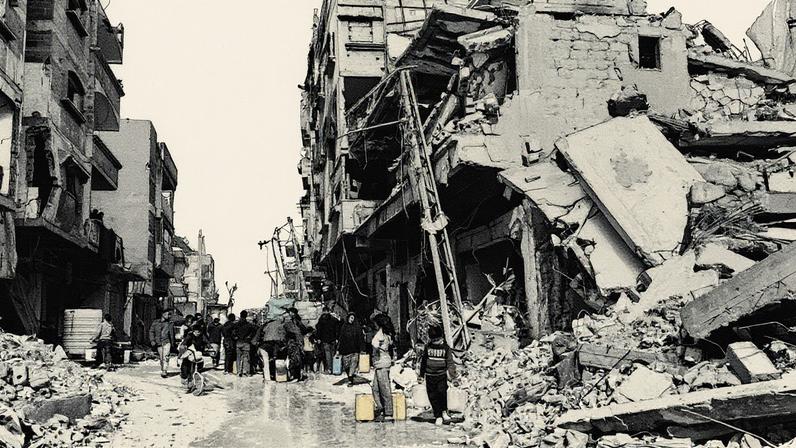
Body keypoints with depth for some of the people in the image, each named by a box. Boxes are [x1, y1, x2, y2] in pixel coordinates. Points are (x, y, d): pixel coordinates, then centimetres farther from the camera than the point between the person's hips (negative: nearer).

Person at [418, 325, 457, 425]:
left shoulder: (446, 347, 2)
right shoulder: (428, 347, 6)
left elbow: (450, 361, 6)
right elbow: (423, 361, 15)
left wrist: (450, 373, -6)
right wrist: (421, 374, 18)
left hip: (441, 375, -2)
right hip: (430, 376, 2)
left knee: (442, 392, -20)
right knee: (433, 397, 1)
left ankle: (444, 412, -2)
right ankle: (438, 417, 9)